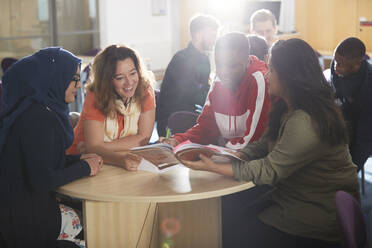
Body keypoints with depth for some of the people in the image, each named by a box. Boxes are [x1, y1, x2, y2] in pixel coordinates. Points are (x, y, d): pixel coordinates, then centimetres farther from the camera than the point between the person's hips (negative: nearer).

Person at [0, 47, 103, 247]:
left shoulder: (37, 107, 7)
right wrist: (84, 168, -11)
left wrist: (77, 160, 3)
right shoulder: (38, 118, -23)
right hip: (28, 218, -9)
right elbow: (41, 180, -24)